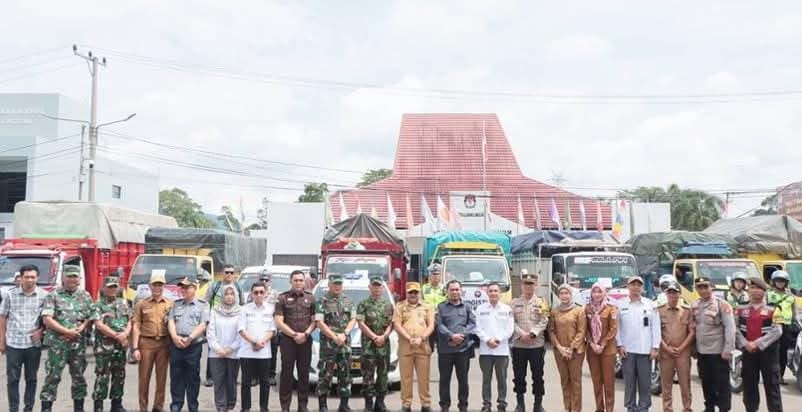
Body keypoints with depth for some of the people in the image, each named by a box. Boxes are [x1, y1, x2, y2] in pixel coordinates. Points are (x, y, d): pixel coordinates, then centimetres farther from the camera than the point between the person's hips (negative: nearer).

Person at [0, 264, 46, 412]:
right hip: (13, 344, 0)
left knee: (31, 379, 9)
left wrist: (41, 330, -10)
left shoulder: (44, 295, -1)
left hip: (34, 344, 0)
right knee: (12, 379, 4)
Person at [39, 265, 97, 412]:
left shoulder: (85, 296, 9)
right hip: (57, 343, -3)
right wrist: (66, 331, -14)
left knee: (79, 376, 10)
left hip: (78, 343, 3)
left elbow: (91, 318, 7)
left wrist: (79, 330, -10)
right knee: (52, 376, -4)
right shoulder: (54, 295, -1)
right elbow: (47, 319, -10)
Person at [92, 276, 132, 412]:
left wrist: (125, 334, -9)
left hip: (121, 346, 5)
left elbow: (130, 321, 11)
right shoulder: (98, 304, -3)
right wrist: (117, 336, -13)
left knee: (119, 376, 9)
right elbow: (99, 325, -11)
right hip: (104, 346, -5)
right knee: (102, 377, -6)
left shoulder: (123, 303, 13)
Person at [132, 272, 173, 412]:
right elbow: (136, 327, 2)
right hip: (146, 343, -1)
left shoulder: (170, 304, 7)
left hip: (164, 343, 1)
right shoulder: (141, 304, 5)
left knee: (162, 377, 6)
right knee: (144, 377, 2)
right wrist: (135, 348, -6)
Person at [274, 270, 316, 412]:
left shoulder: (310, 298, 9)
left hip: (305, 340, 2)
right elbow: (279, 322, -3)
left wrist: (305, 334, -10)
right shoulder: (283, 298, 2)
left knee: (304, 373, 6)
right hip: (287, 339, -2)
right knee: (286, 373, 0)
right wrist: (294, 334, -10)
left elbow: (314, 321, 6)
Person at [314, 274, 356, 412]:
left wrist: (344, 334, -7)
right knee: (325, 374, -2)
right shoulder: (323, 301, -4)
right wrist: (334, 337, -13)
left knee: (345, 374, 7)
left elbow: (353, 320, 10)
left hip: (345, 342, 4)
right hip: (328, 343, -4)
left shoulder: (347, 300, 11)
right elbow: (319, 322, -9)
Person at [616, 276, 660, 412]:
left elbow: (656, 327, 4)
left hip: (645, 349, 0)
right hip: (627, 349, 0)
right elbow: (617, 327, 2)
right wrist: (620, 345, -5)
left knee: (645, 381, 4)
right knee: (629, 380, 5)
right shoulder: (620, 304, 3)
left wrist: (655, 347, -2)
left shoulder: (650, 304, 5)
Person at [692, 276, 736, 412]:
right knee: (706, 382, 16)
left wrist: (727, 349, -18)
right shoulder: (694, 306, 7)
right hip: (701, 351, 6)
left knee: (722, 383, 1)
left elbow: (730, 328, -15)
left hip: (718, 351, -6)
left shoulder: (721, 304, -11)